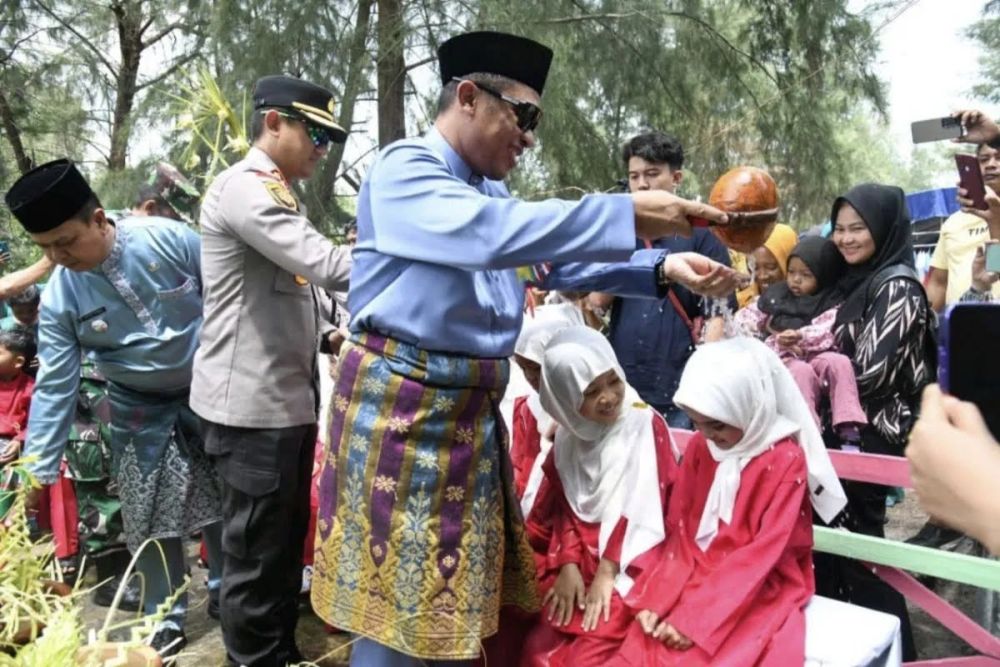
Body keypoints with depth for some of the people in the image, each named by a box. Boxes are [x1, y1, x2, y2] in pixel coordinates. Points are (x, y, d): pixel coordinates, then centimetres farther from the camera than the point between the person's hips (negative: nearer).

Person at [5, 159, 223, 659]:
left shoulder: (170, 239, -20)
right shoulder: (58, 299, -13)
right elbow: (54, 386, -10)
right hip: (141, 412, 1)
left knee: (223, 499, 11)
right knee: (150, 519, 5)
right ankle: (167, 616, 26)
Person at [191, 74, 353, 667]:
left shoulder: (275, 194, 18)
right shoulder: (246, 186, -14)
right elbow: (326, 265, -26)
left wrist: (326, 335, 8)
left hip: (289, 396, 10)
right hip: (254, 403, -10)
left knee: (287, 540, 19)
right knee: (257, 551, 2)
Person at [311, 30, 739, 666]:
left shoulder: (489, 190, 17)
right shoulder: (405, 168, -12)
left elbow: (557, 260, 14)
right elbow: (489, 234, -30)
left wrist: (661, 268, 0)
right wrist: (627, 215, -30)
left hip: (472, 409, 9)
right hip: (402, 405, -8)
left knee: (452, 597, 17)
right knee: (399, 609, 2)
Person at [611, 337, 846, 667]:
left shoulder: (785, 461, -15)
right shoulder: (699, 447, 1)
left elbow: (760, 557, -17)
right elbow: (679, 531, 3)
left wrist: (696, 619, -19)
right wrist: (656, 599, -9)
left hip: (758, 596, -4)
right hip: (694, 581, 5)